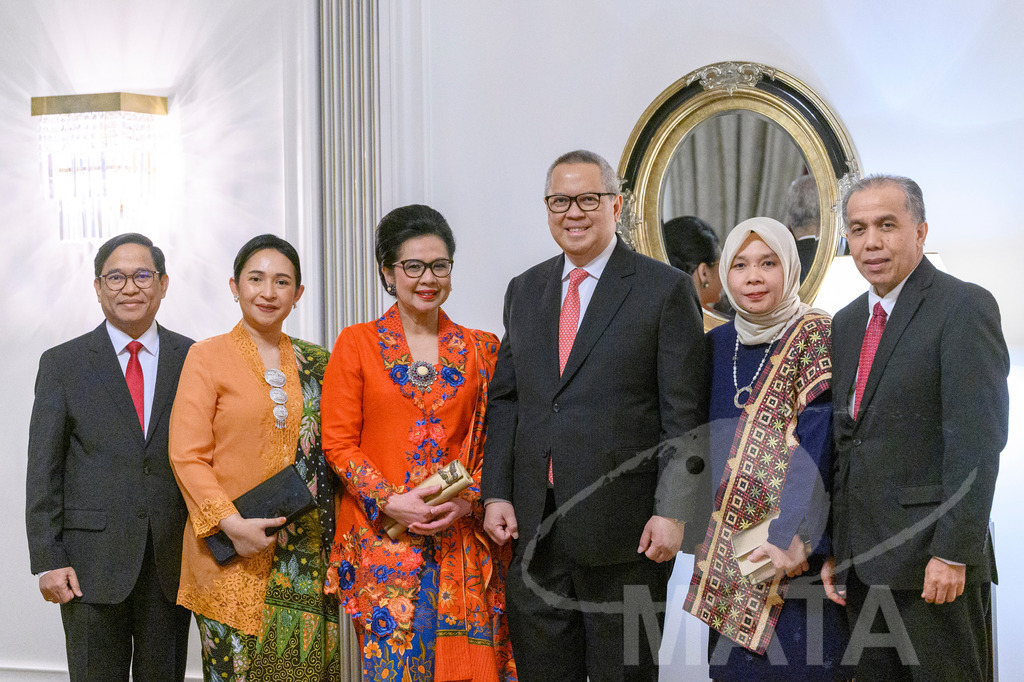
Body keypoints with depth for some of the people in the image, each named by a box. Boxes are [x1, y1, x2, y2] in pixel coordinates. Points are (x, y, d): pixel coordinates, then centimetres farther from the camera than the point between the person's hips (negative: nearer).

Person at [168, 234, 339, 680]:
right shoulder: (207, 357, 0)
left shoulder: (314, 363, 11)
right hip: (231, 552, -3)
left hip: (305, 556, 3)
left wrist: (335, 537, 4)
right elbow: (187, 455, -6)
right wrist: (231, 522, -17)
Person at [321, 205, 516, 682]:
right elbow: (338, 442, 0)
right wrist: (390, 503, -12)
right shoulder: (357, 344, 4)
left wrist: (470, 500, -8)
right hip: (381, 539, -2)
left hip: (461, 538, 2)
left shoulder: (480, 350, 11)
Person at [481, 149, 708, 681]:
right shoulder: (525, 291, 13)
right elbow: (505, 400, 14)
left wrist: (673, 512, -13)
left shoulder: (665, 289, -3)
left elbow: (684, 414, -7)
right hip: (533, 527, 5)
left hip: (624, 532, -4)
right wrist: (496, 493, 4)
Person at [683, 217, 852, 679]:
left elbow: (815, 445, -18)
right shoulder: (717, 344, 10)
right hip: (726, 545, 6)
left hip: (792, 543, -6)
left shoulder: (815, 336, -8)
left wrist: (793, 534, -27)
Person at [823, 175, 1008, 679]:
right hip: (863, 561, 7)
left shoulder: (964, 307, -8)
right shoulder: (847, 323, 16)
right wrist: (832, 549, 11)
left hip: (932, 562, -7)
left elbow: (977, 439, -15)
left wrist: (953, 552, -20)